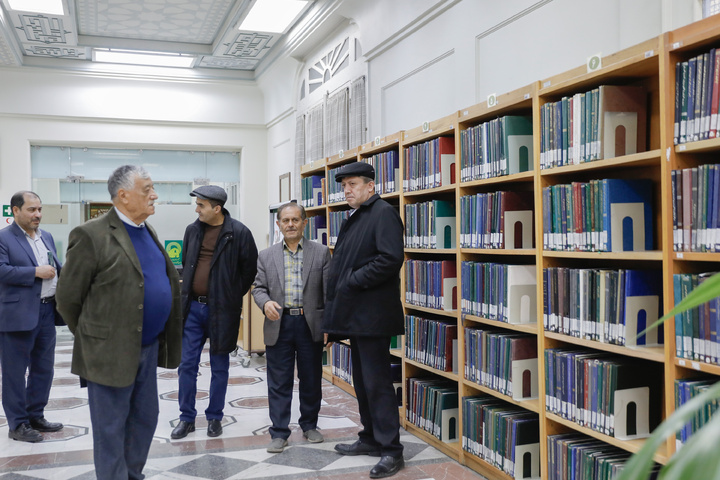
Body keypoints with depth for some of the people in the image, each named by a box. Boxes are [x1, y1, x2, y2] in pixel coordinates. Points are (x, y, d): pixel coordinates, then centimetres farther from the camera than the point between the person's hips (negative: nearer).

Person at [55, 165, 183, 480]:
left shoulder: (148, 232, 9)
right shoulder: (91, 235, -14)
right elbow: (68, 297, -9)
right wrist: (91, 339, 2)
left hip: (149, 348, 8)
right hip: (111, 352, -8)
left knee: (145, 420, 18)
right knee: (111, 430, 5)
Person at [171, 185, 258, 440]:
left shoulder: (239, 233, -10)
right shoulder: (192, 230, 5)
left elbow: (250, 268, -2)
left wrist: (232, 296, 3)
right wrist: (189, 291, 15)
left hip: (221, 309, -4)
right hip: (192, 307, 4)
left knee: (219, 367, 8)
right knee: (187, 365, 7)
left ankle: (215, 417, 23)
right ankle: (187, 418, 19)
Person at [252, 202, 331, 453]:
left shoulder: (321, 252, 3)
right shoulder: (266, 256, 8)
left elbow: (329, 290, 1)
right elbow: (259, 287, 8)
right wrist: (265, 302, -15)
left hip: (311, 325, 0)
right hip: (279, 324, 1)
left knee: (311, 380, 11)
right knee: (279, 382, 4)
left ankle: (309, 425, 29)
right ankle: (279, 433, 13)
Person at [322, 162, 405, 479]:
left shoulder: (384, 213, -10)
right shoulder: (354, 218, 18)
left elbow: (391, 259, -23)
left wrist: (353, 281, -17)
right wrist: (336, 305, 13)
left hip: (372, 314, -10)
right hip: (354, 314, 10)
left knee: (377, 381, -6)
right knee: (362, 380, 17)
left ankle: (391, 450, 3)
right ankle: (370, 439, 29)